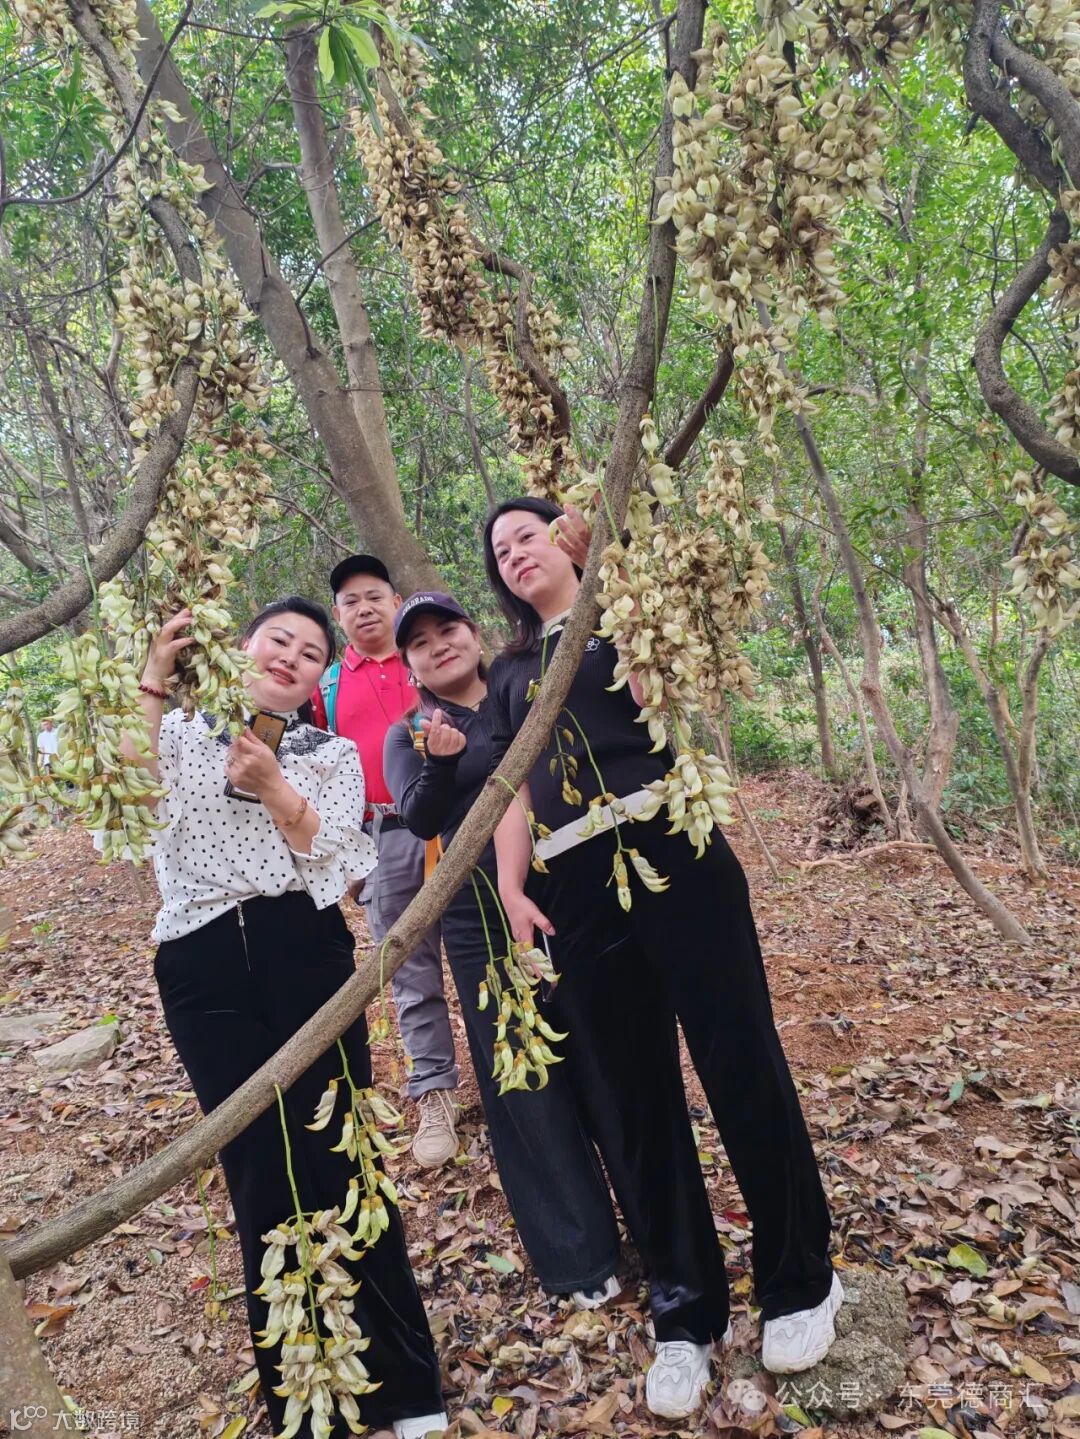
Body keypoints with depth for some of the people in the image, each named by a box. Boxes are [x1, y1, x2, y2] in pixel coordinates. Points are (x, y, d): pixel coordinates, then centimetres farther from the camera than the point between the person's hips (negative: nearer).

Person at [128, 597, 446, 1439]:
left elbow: (329, 851, -1)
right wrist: (154, 682, -8)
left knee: (344, 1163, 1)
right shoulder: (184, 733, 13)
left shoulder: (332, 754, 13)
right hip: (203, 969, 0)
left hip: (305, 957, 0)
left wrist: (271, 784, -14)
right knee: (261, 1174, 7)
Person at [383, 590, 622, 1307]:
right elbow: (421, 819, -11)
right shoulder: (408, 734, 4)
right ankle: (579, 1254, 22)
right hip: (484, 924, -1)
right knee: (526, 1084, 4)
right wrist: (440, 759, -30)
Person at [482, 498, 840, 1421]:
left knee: (742, 1065, 0)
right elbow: (512, 787, 13)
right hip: (575, 886, 4)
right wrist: (510, 887, 1)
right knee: (628, 1102, 7)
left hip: (671, 848, -3)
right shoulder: (511, 670, 21)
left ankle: (800, 1280, 22)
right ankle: (687, 1315, 23)